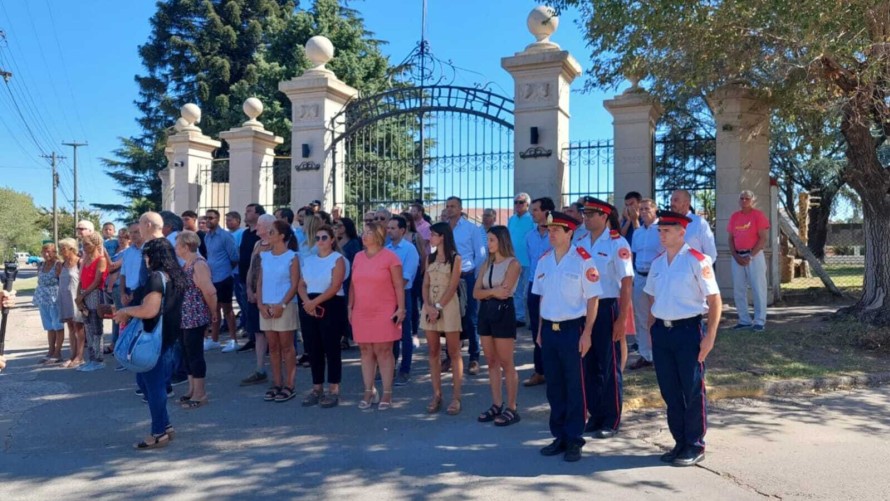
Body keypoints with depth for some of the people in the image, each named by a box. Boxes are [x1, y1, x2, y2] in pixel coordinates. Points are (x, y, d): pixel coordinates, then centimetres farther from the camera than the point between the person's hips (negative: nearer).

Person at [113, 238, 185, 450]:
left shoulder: (156, 277, -17)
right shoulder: (175, 275, 11)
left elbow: (150, 310, -24)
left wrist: (126, 311, -8)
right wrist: (131, 314, 18)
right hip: (167, 337, 9)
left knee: (153, 384, 1)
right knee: (145, 380, 20)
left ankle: (159, 433, 10)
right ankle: (164, 426, 24)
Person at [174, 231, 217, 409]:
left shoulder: (199, 264, -17)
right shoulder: (186, 264, 13)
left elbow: (209, 292, -23)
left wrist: (213, 312, -12)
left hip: (195, 317, -9)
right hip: (184, 318, 10)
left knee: (195, 354, -3)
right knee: (187, 354, 14)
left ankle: (200, 393, 6)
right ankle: (192, 390, 24)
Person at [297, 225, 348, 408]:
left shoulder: (338, 259, -4)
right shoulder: (309, 259, 15)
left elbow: (335, 287, -14)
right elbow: (301, 285, 11)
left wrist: (315, 302, -18)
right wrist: (307, 302, -8)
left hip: (331, 307, -6)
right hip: (309, 308, 6)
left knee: (331, 348, -3)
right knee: (313, 349, 9)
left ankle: (333, 390, 4)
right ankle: (317, 388, 20)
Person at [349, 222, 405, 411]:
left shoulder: (390, 257, -5)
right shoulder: (358, 257, 10)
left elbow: (399, 285, -6)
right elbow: (353, 285, 14)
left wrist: (401, 308, -12)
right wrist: (350, 307, 11)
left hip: (384, 313, -5)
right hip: (361, 313, 5)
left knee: (384, 351, -1)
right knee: (366, 351, 8)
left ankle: (387, 393, 8)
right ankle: (369, 391, 17)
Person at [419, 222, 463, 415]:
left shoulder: (455, 258, -3)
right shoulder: (430, 258, 13)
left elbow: (453, 287, -9)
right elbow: (425, 285, 7)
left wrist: (438, 307, -15)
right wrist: (428, 306, -9)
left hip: (448, 305, -5)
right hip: (430, 306, 6)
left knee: (454, 352, -2)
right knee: (433, 351, 6)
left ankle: (456, 397, 2)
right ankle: (437, 395, 12)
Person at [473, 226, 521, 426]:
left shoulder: (513, 263, -6)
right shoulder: (487, 264, 13)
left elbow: (504, 292, -18)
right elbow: (476, 293, 3)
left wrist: (486, 292, -6)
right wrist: (493, 291, -12)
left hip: (503, 311, -7)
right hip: (486, 312, 7)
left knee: (506, 363, -2)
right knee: (491, 361, 10)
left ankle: (511, 408, 5)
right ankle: (496, 405, 18)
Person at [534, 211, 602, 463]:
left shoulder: (583, 260, -9)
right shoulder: (544, 260, 8)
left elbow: (593, 298, -9)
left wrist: (586, 333, -12)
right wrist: (540, 329, 12)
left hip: (572, 329, -5)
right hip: (549, 328, 6)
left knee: (574, 387, 3)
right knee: (553, 385, 12)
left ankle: (574, 440, 15)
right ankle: (559, 436, 24)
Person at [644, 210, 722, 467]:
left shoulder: (697, 261, -9)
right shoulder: (657, 263, 10)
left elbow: (715, 300, -8)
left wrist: (710, 335, -13)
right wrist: (651, 330, 13)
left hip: (687, 330, -6)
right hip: (661, 331, 6)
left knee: (692, 391, 4)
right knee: (669, 391, 12)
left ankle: (695, 446, 18)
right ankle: (680, 442, 26)